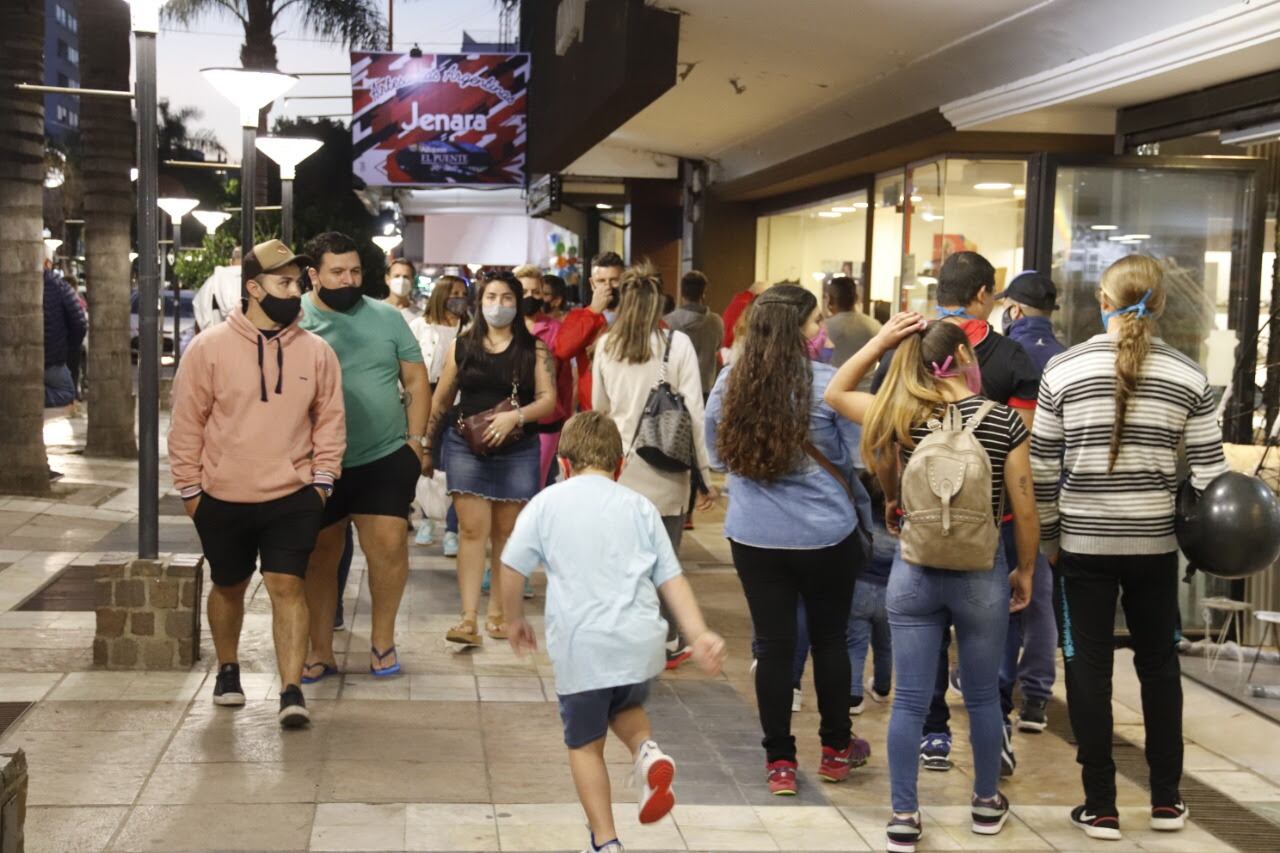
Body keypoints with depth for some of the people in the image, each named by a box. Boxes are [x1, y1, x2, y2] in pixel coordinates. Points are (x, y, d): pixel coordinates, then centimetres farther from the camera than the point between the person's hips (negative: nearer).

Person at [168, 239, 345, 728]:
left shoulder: (316, 351, -1)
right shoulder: (209, 347, -7)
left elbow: (330, 422, 5)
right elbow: (187, 423, -2)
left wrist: (322, 482, 0)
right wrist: (190, 488, -1)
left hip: (293, 498, 0)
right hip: (223, 499, 0)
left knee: (287, 587, -6)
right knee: (228, 587, 17)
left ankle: (292, 692, -5)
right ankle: (228, 670, 38)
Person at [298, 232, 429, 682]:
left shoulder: (387, 317, 4)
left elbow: (416, 381, 8)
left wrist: (415, 438, 1)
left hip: (385, 458, 0)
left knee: (388, 545, -8)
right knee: (319, 556, 9)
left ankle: (382, 639, 13)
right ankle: (321, 651, 22)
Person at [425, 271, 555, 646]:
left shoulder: (533, 348, 3)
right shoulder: (462, 346, 5)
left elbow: (548, 400, -3)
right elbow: (441, 401, 12)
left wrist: (516, 416, -20)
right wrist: (429, 447, 16)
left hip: (517, 450, 1)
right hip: (466, 447, 0)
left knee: (506, 533, 7)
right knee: (472, 530, -8)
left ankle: (498, 613, 17)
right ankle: (468, 618, -11)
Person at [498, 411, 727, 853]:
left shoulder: (548, 502, 7)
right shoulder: (640, 507, 13)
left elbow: (512, 567, 6)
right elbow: (672, 579, 9)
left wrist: (516, 619, 21)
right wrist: (699, 635, 6)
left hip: (581, 645, -2)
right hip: (640, 640, 3)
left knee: (585, 743, 13)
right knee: (626, 707, 30)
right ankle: (648, 751, 0)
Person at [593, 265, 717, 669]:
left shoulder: (605, 345, 2)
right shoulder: (677, 344, -8)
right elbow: (693, 414, -8)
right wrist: (705, 475, -2)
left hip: (619, 466, 3)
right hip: (665, 469, -3)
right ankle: (667, 643, 18)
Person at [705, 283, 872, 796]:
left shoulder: (729, 384, -3)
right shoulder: (828, 384, -13)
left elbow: (718, 457, 9)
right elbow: (854, 460, -4)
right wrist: (864, 510, 14)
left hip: (754, 536, 2)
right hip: (826, 536, -2)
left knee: (773, 644, 8)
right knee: (829, 639, 14)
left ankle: (779, 761, 14)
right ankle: (836, 750, 29)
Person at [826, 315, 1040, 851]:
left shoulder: (900, 418, -4)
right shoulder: (1006, 421, -9)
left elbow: (834, 393, 12)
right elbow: (1024, 511, -6)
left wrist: (880, 341, 5)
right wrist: (1025, 571, 9)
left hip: (913, 572, 1)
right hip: (981, 574, -1)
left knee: (909, 700, 6)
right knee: (982, 696, 16)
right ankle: (987, 803, 31)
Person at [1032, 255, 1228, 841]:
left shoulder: (1064, 369, -5)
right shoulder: (1188, 376, -2)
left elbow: (1042, 467, -3)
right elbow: (1209, 471, -2)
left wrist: (1047, 537, 7)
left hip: (1084, 543, -1)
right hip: (1155, 544, 2)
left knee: (1088, 671, 6)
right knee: (1159, 665, 16)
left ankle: (1100, 808, 11)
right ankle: (1166, 801, 23)